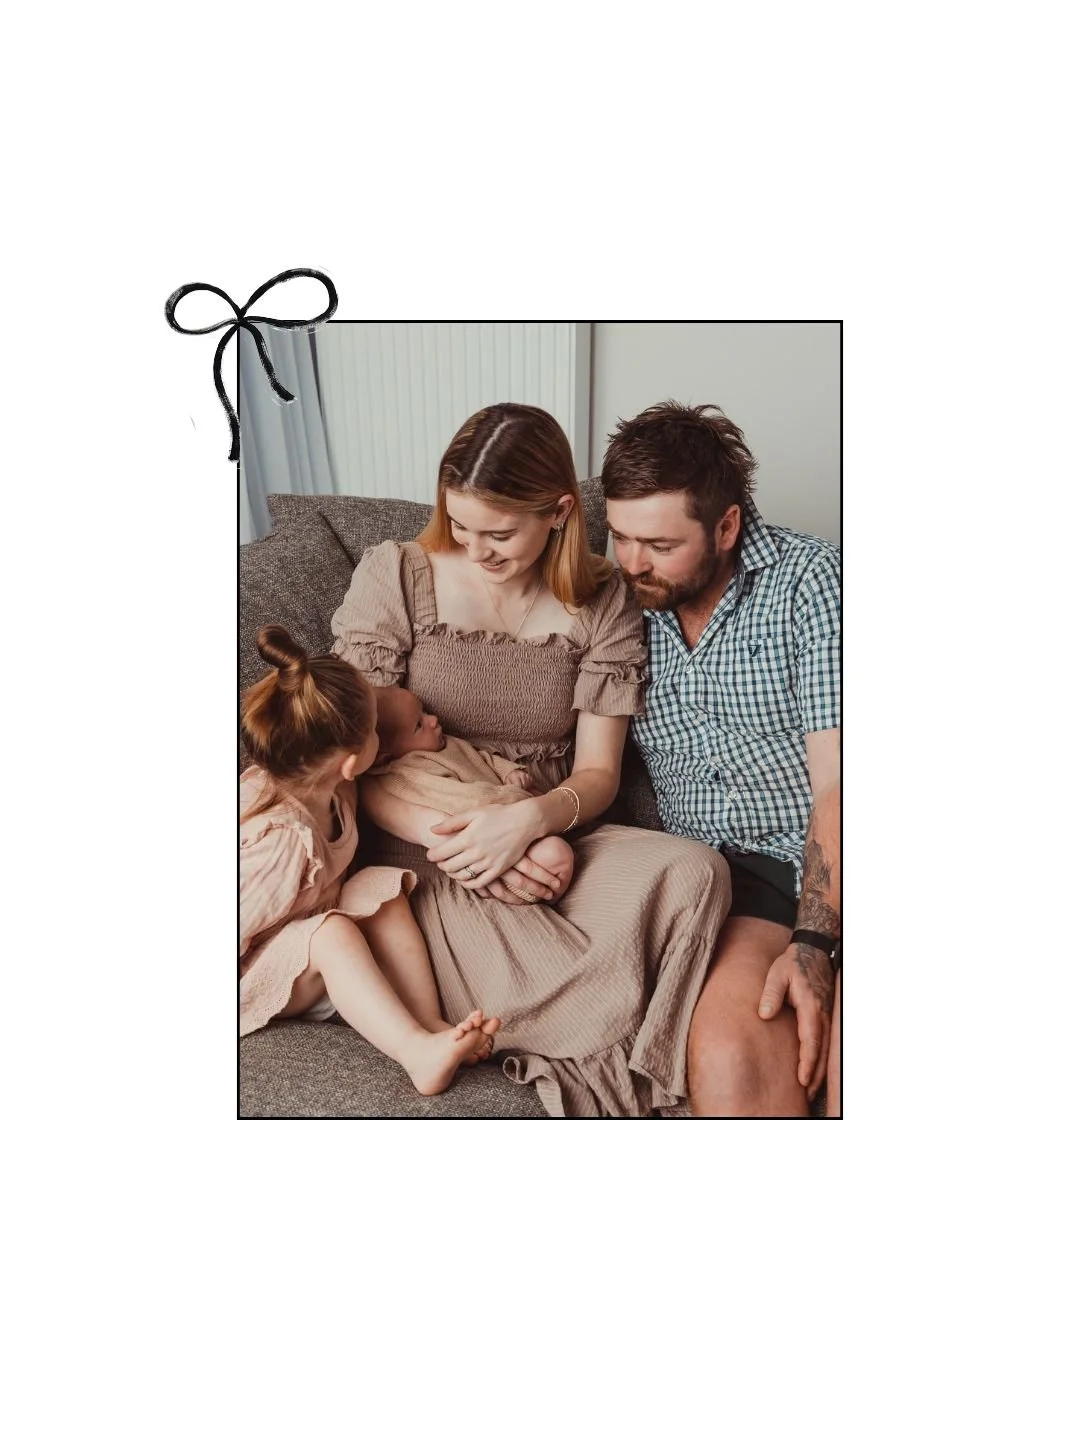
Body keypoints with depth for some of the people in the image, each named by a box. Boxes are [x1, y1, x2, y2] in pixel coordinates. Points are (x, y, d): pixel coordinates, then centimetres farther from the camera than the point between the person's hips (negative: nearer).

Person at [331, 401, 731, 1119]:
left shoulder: (601, 601, 3)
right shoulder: (394, 576, -2)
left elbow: (598, 773, 3)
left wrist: (532, 819, -20)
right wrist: (450, 838, -21)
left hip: (550, 840, 4)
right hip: (422, 848, -3)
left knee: (695, 871, -29)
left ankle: (591, 1070, -11)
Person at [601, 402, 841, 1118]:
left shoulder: (811, 578, -2)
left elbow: (837, 782, -9)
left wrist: (812, 945, -19)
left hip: (829, 869, -2)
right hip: (717, 873, 3)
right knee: (726, 1051, -28)